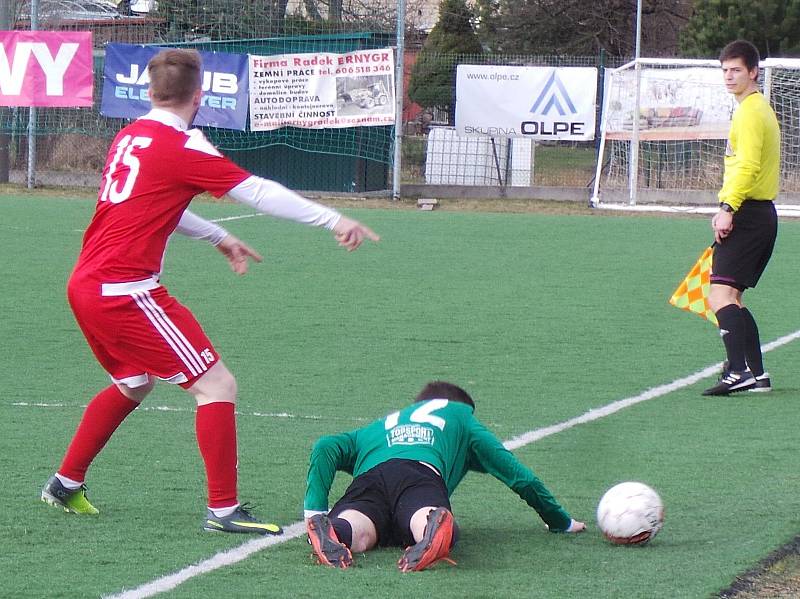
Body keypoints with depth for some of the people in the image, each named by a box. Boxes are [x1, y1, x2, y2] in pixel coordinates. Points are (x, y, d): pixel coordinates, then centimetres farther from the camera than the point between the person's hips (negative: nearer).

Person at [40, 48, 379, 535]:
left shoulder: (130, 137, 12)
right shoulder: (182, 148, -13)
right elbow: (260, 193, -15)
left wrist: (219, 238, 37)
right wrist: (335, 221, -12)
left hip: (85, 285, 9)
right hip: (126, 290, -9)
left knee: (133, 385, 30)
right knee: (217, 385, -4)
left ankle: (66, 484, 36)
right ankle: (223, 509, -6)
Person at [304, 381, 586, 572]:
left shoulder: (377, 427, 44)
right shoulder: (460, 414, 40)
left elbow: (326, 448, 23)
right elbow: (514, 471, 36)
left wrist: (314, 510, 19)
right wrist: (561, 521, 47)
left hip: (368, 475, 2)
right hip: (423, 471, -2)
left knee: (358, 534, -28)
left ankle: (328, 531, -63)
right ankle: (434, 527, -67)